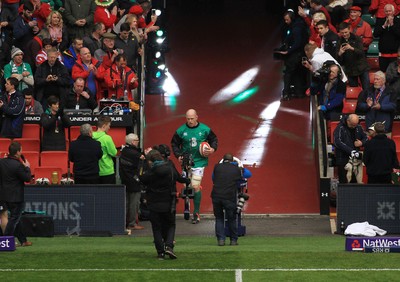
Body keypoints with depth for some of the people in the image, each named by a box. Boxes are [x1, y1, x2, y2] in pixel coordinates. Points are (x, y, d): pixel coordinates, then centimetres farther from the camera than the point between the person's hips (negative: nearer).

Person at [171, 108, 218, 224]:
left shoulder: (205, 129, -3)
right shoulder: (181, 131, -2)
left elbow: (214, 139, 12)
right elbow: (174, 144, 9)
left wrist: (213, 149, -7)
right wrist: (178, 155, -5)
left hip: (199, 162, -2)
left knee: (195, 187, -10)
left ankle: (196, 213, -1)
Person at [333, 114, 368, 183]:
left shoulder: (358, 128, 8)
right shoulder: (340, 128, -9)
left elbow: (366, 138, 19)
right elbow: (337, 142, -21)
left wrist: (361, 143, -7)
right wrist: (350, 151, -29)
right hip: (343, 159, -5)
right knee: (343, 181, -5)